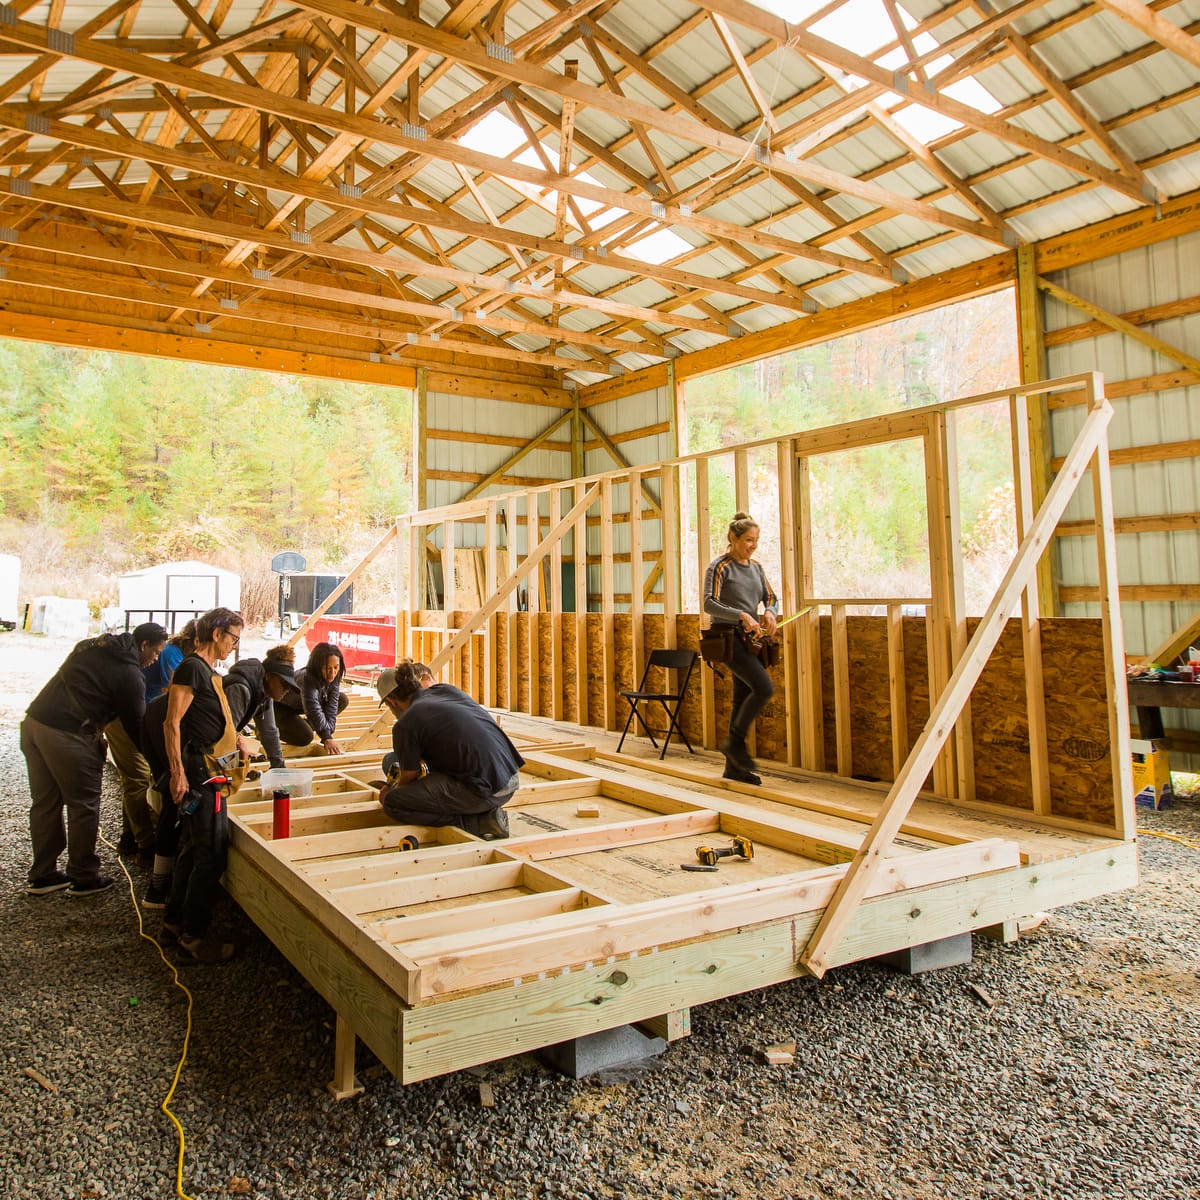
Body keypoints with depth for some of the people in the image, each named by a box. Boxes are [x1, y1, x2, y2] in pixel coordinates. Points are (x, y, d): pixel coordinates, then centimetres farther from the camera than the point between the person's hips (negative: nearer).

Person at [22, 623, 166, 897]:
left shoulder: (90, 645, 17)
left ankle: (42, 875, 27)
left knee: (45, 803, 16)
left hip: (33, 721, 8)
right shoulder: (129, 674, -7)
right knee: (83, 806, 5)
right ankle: (84, 878, 15)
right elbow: (135, 722, -3)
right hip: (66, 737, -8)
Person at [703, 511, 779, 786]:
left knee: (742, 699, 8)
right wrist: (742, 616, -27)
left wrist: (769, 612, -5)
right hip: (727, 636, -7)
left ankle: (734, 766, 15)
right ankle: (735, 742, -3)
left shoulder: (756, 567, 13)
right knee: (764, 688, -20)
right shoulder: (720, 566, -8)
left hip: (749, 639, 7)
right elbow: (709, 604, -17)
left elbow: (770, 597, 18)